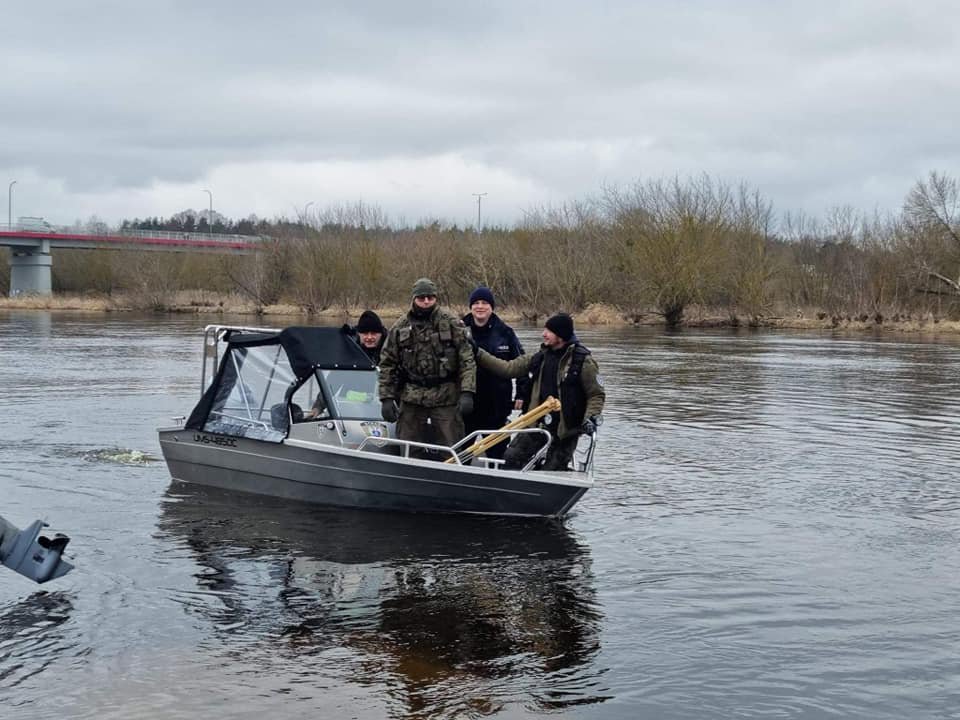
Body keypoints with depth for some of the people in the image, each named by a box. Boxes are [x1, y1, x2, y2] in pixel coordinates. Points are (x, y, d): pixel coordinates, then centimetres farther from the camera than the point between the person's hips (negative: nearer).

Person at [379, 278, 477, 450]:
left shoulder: (452, 323, 0)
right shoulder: (400, 327, 6)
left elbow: (467, 360, -4)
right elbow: (387, 364, 9)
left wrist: (467, 392, -14)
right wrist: (386, 398, 2)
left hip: (446, 398, -2)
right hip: (411, 399, 2)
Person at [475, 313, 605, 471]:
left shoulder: (583, 361, -9)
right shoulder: (540, 357, 7)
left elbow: (597, 394, -3)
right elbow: (508, 368, 9)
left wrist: (591, 417, -20)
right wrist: (478, 353, 5)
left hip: (565, 429, -5)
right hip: (538, 424, 5)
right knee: (511, 458, -5)